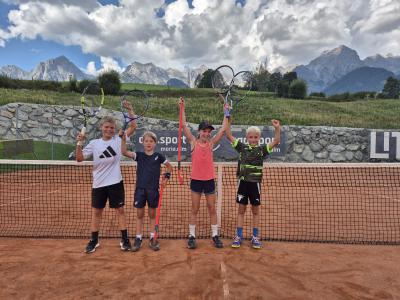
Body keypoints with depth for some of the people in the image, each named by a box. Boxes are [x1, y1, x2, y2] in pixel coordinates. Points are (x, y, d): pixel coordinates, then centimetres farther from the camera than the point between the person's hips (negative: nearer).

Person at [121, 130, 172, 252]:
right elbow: (124, 152, -15)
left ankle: (152, 239, 21)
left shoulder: (158, 156, 0)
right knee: (139, 214, 8)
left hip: (153, 189, 0)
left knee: (152, 214, 10)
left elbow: (169, 166, 13)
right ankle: (138, 239, 19)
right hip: (140, 189, 0)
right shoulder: (139, 155, 0)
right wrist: (123, 139, -27)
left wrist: (166, 178, 2)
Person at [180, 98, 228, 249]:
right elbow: (184, 125, -6)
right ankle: (191, 236, 19)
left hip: (209, 180, 2)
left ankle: (215, 235, 23)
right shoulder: (193, 142, -2)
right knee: (194, 209, 7)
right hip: (196, 180, -2)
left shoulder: (211, 143, 4)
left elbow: (223, 129, 4)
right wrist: (182, 107, -8)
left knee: (212, 209, 10)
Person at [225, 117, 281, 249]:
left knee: (255, 210, 11)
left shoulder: (262, 149, 1)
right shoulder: (242, 147, 2)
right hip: (243, 182, 1)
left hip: (255, 183, 0)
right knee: (241, 210, 9)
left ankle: (255, 237, 23)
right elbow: (229, 136, 1)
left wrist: (277, 129, -22)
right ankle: (239, 236, 20)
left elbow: (276, 141, -9)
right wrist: (228, 122, -9)